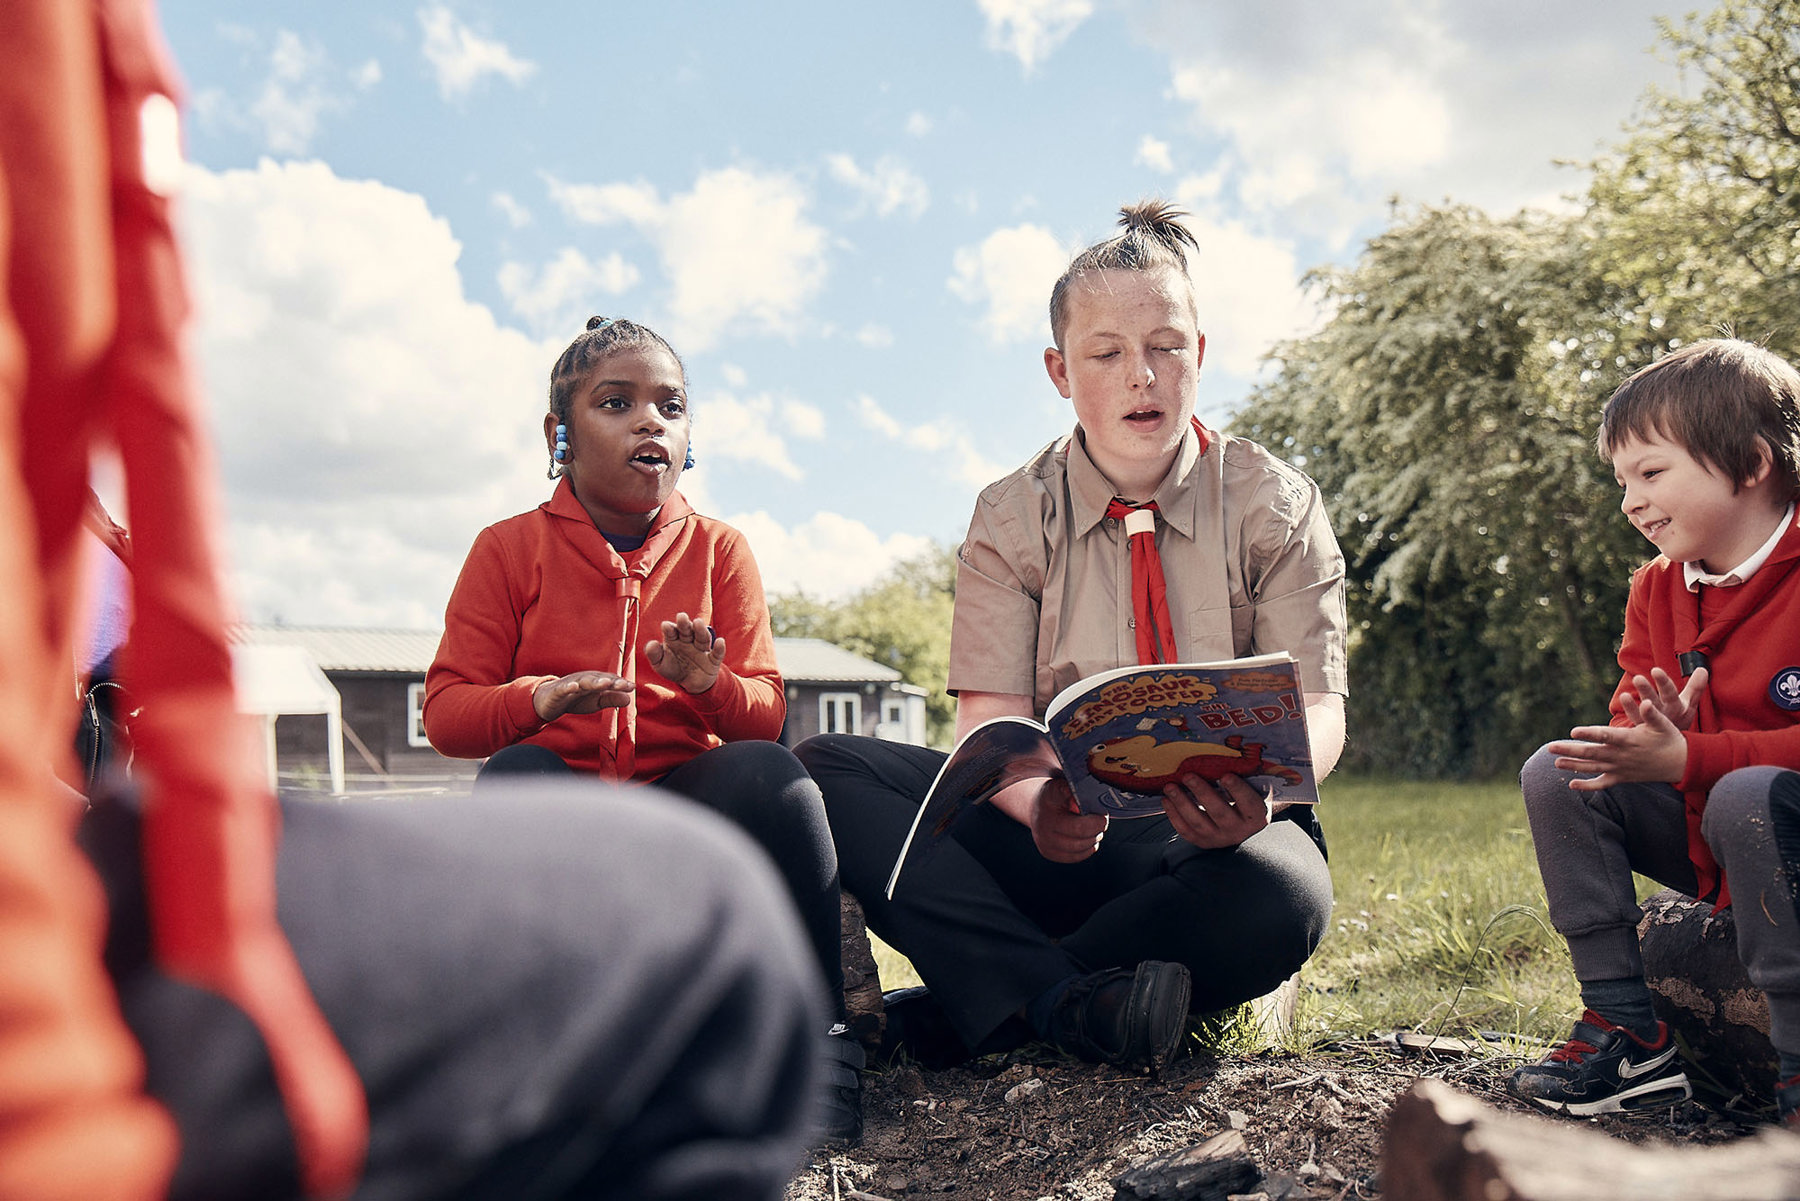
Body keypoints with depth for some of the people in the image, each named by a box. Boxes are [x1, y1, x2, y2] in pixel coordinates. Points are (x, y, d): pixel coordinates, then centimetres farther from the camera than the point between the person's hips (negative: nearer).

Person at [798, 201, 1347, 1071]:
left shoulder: (1277, 507, 1)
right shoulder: (1011, 519, 3)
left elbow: (1316, 704, -7)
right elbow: (991, 713, -8)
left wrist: (1255, 790, -33)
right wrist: (1038, 802, -33)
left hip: (1212, 837, -1)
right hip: (1056, 834, 1)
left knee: (1281, 889, -38)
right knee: (826, 768, -21)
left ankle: (987, 1000, -21)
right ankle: (1064, 1001, -32)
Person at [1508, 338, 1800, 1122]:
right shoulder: (1656, 592, 5)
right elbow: (1632, 730, 4)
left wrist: (1683, 759, -32)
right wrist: (1653, 738, -21)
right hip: (1707, 851, 7)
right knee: (1555, 773, -9)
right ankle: (1627, 1033, -8)